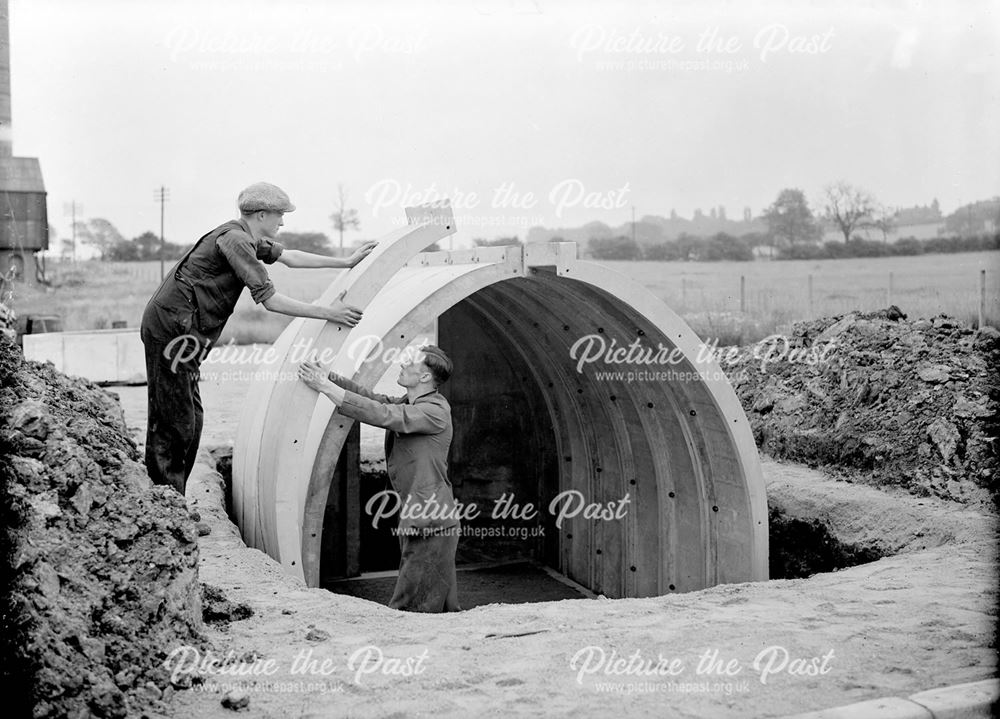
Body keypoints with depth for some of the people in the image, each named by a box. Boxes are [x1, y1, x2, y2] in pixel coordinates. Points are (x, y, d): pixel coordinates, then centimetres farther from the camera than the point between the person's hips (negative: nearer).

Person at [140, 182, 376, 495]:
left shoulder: (246, 237, 14)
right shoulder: (235, 239, -16)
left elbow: (289, 256, 24)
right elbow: (269, 299, -19)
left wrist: (346, 262, 25)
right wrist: (327, 313, -16)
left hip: (177, 331, 10)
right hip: (171, 330, -10)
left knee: (189, 419, 12)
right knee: (176, 422, -7)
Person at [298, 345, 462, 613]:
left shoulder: (435, 410, -15)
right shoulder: (407, 404, 14)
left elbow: (382, 414, -22)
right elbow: (372, 398, 10)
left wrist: (326, 387, -20)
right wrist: (326, 377, -3)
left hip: (431, 523, -9)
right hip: (416, 522, 9)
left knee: (408, 609, -6)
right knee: (443, 608, 15)